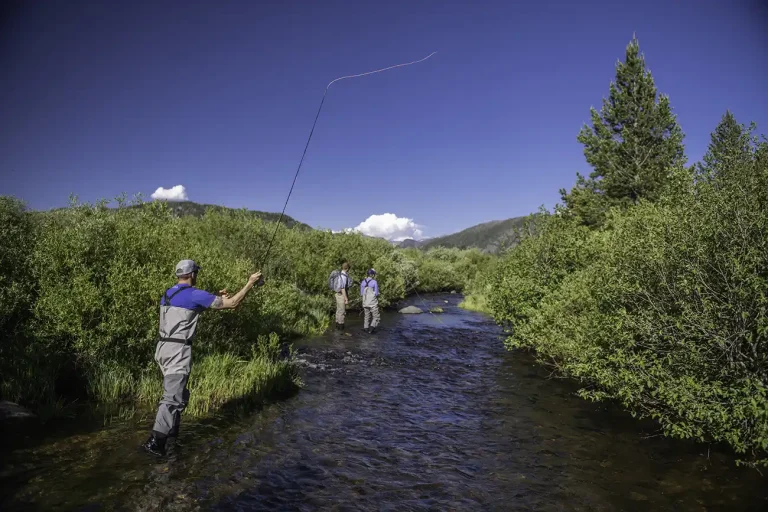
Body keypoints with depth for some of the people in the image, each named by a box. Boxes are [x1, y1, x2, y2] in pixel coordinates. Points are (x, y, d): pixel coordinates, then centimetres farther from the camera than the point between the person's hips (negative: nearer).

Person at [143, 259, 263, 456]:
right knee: (173, 398, -6)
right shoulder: (194, 294, -11)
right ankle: (155, 441, -8)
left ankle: (171, 429, 32)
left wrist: (215, 296, 31)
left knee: (177, 393, 22)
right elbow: (232, 303, -10)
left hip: (163, 348, 9)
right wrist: (250, 283, -1)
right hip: (178, 351, -9)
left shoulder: (167, 294, 14)